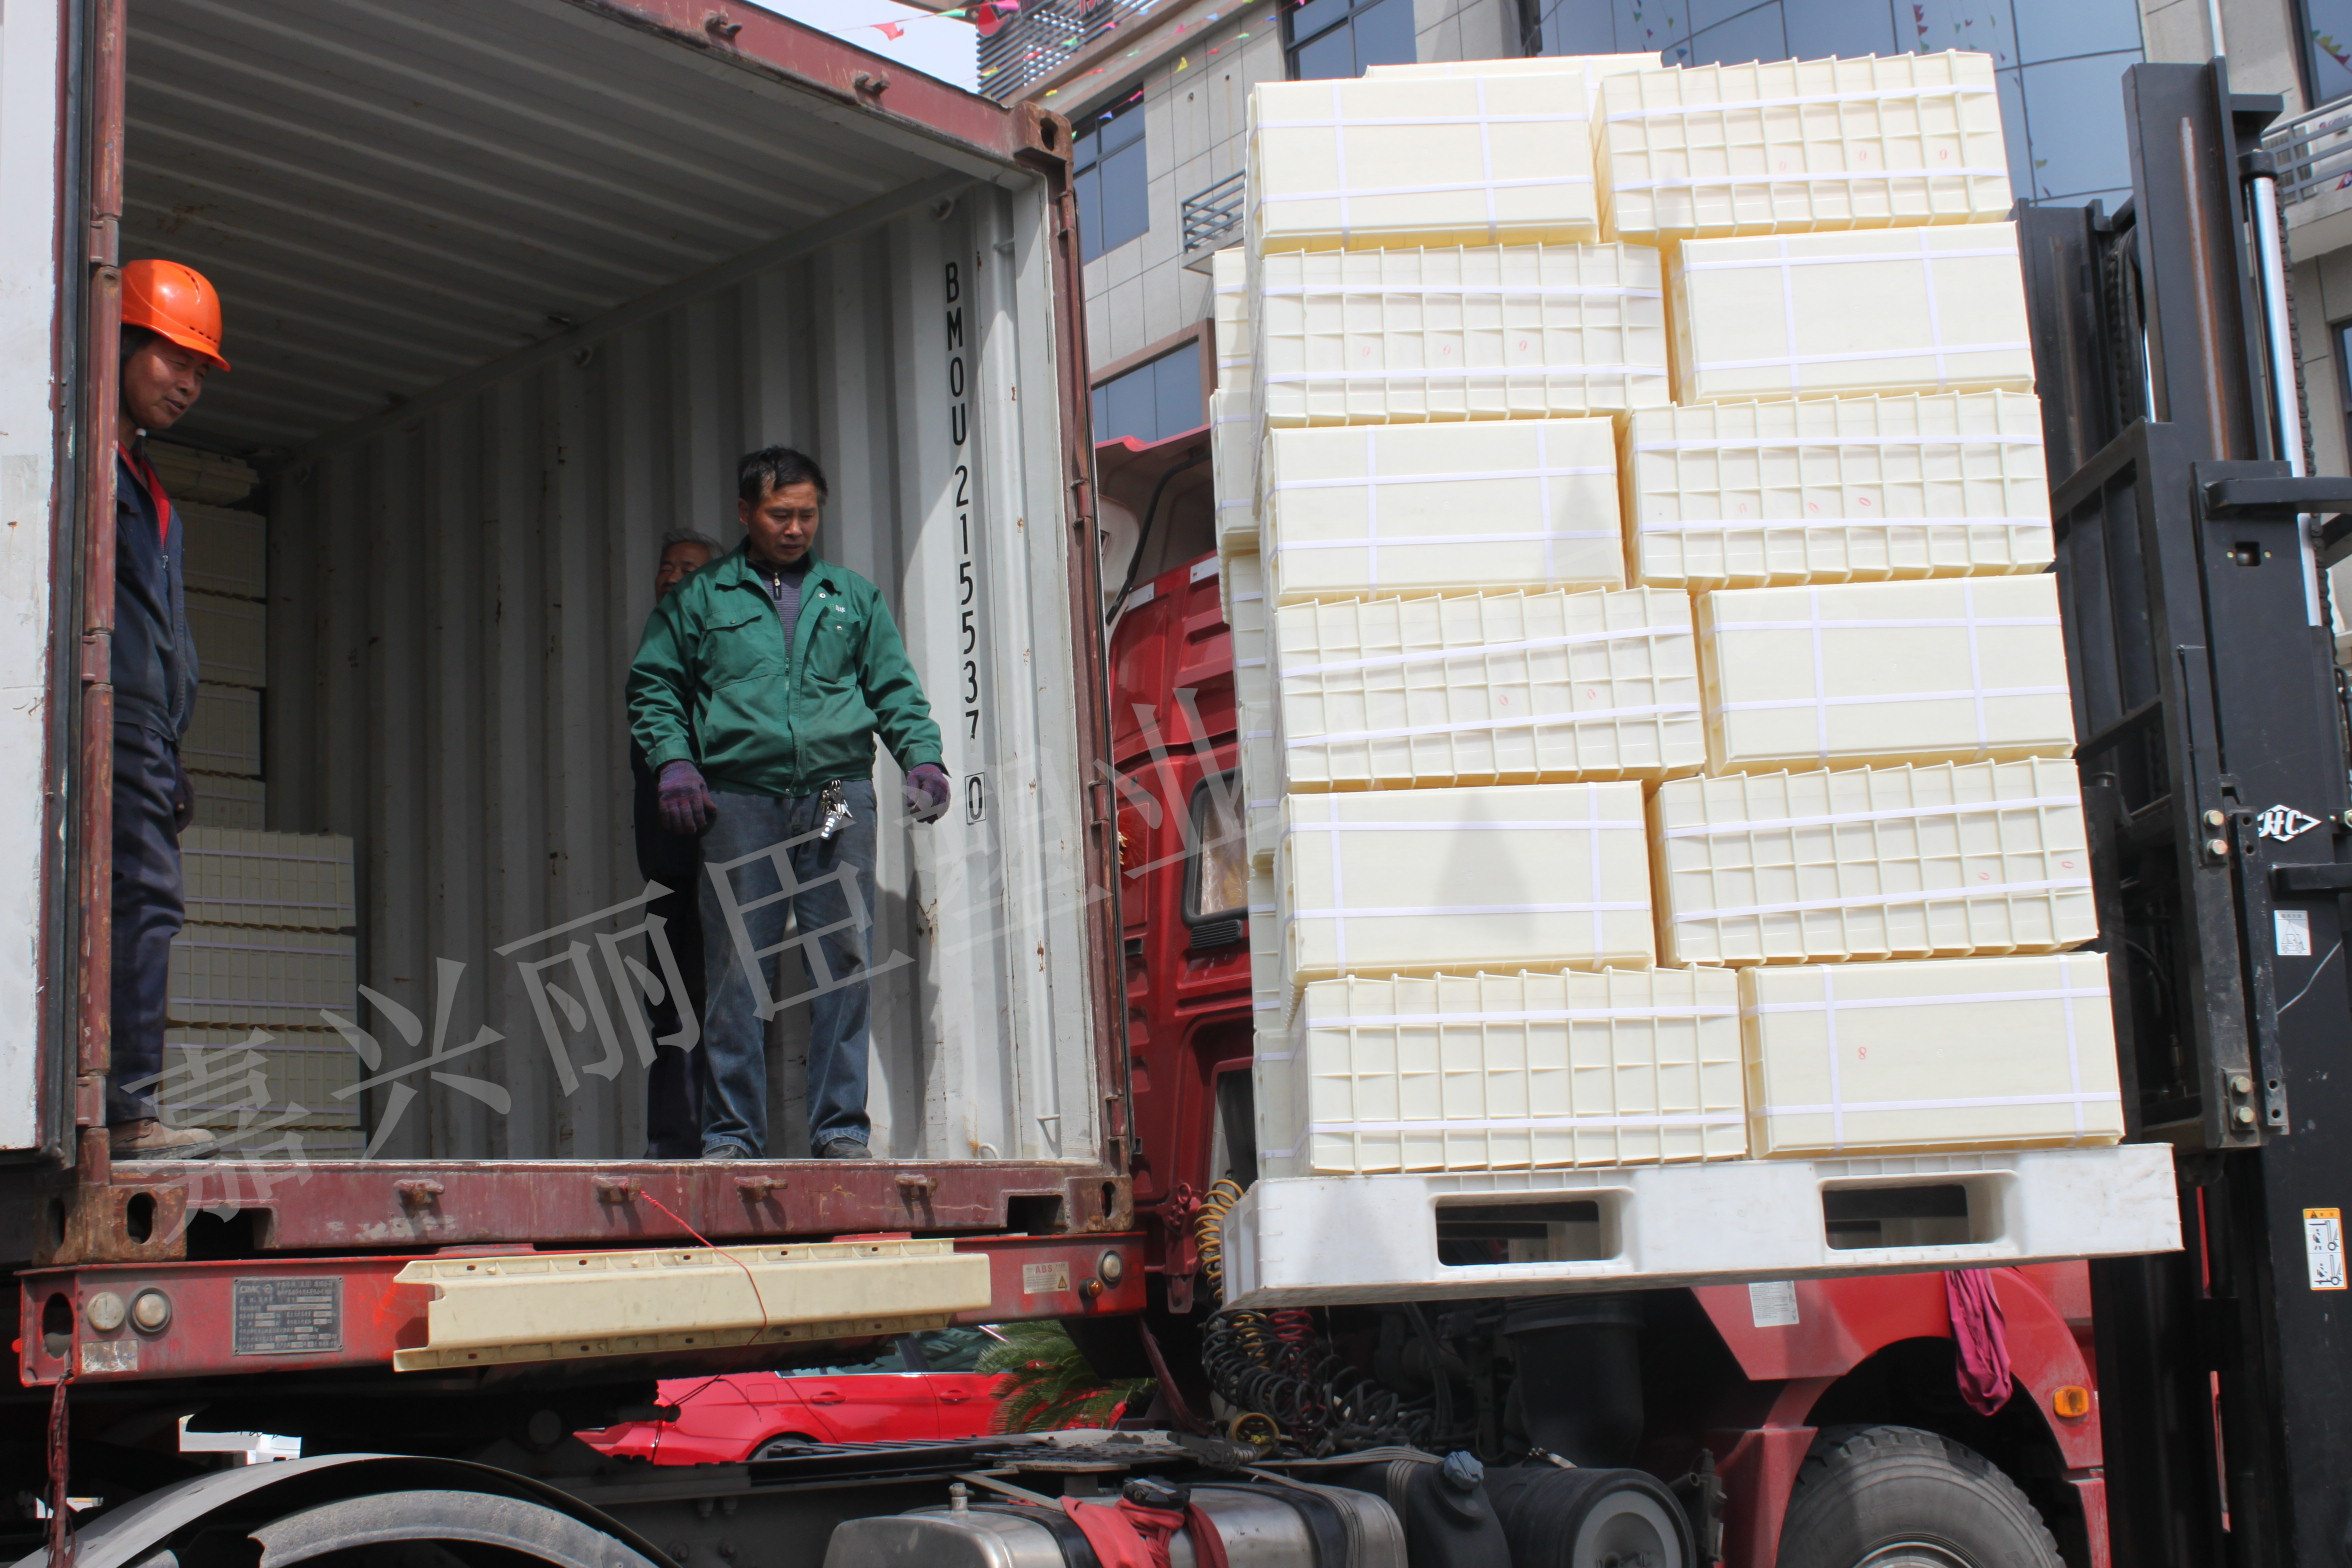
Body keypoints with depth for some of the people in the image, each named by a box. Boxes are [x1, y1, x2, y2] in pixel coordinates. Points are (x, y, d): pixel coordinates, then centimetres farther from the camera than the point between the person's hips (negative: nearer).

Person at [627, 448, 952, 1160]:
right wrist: (674, 761, -4)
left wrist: (922, 756, 2)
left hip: (839, 799, 2)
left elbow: (894, 689, 18)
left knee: (843, 965, -1)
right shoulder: (700, 597, 13)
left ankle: (841, 1128, 5)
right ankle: (731, 1133, 4)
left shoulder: (853, 595, 19)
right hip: (740, 800, -1)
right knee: (736, 971, -3)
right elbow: (653, 686, 11)